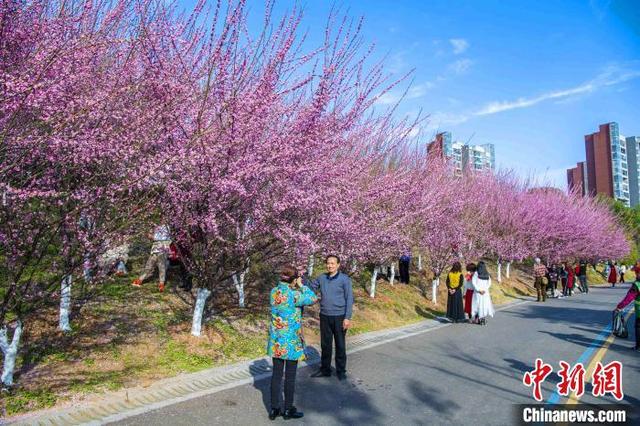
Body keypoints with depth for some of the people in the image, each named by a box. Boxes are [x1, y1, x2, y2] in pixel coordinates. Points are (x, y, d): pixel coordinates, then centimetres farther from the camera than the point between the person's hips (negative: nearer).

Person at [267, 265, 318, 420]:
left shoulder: (273, 292, -1)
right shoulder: (293, 294, -20)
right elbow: (313, 299, -8)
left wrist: (296, 287, 11)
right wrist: (301, 285, 0)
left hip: (276, 341, 6)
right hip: (291, 341, -6)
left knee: (276, 374, 14)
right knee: (290, 376, 8)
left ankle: (274, 409, 22)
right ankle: (288, 409, 20)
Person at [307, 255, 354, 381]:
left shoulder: (345, 279, -8)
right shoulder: (322, 278, 5)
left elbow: (349, 299, -9)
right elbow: (311, 286, 15)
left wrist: (347, 318, -14)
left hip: (339, 317, -4)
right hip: (325, 317, 4)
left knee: (340, 345, 8)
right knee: (325, 345, 14)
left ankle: (341, 371, 22)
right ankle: (325, 369, 28)